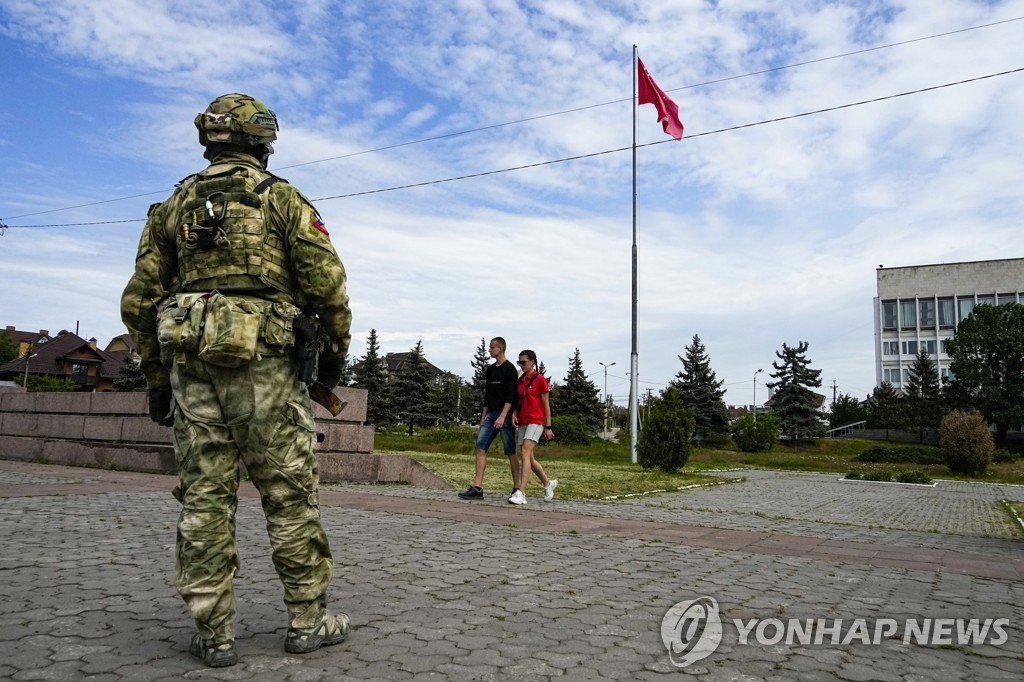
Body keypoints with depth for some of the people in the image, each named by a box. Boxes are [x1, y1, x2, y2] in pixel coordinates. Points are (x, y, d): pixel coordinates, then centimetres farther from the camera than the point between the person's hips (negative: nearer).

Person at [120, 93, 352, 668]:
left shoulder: (175, 205, 16)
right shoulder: (281, 197, 4)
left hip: (191, 362, 4)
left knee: (204, 498, 7)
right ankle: (309, 619, 11)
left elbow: (139, 300, 13)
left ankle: (214, 633, 12)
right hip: (264, 362, -4)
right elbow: (327, 280, -7)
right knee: (290, 493, 3)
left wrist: (157, 373, 19)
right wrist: (336, 349, 5)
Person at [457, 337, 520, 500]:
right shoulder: (490, 370, 17)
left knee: (510, 452, -1)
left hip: (505, 415, -7)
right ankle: (477, 488, -6)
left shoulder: (509, 369, -6)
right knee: (480, 448, -4)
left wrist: (502, 416, -22)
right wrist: (483, 417, 18)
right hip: (490, 414, 7)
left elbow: (511, 396, -14)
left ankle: (516, 489, 8)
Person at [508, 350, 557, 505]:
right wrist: (514, 414, 2)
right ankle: (548, 483, 31)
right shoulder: (520, 380, 14)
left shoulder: (540, 379, -4)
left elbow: (546, 404, -4)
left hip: (535, 421, -7)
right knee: (529, 458, 10)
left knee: (525, 453, -20)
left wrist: (548, 427, -7)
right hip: (522, 423, 7)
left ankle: (521, 493, -24)